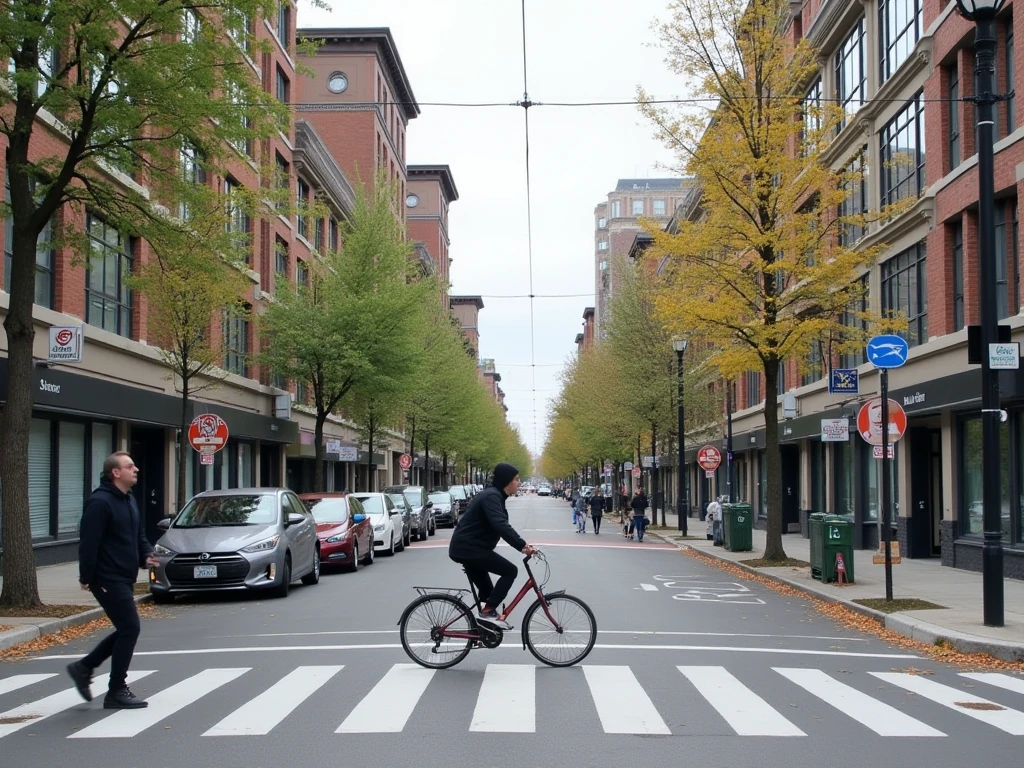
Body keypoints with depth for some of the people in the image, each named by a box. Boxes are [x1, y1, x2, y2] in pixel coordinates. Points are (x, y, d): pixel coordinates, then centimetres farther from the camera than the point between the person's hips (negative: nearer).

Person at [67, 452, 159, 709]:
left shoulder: (129, 500, 14)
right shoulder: (100, 502, -16)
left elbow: (139, 535, 21)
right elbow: (89, 542, -20)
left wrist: (146, 555, 2)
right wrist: (86, 577, -20)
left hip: (124, 579, 10)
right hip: (108, 579, -10)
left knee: (125, 630, 14)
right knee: (130, 629, -7)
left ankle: (84, 667, 27)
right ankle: (117, 692, 2)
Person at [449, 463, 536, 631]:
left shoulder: (494, 495, 16)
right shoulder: (491, 496, -17)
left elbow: (499, 525, 22)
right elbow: (500, 525, -31)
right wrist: (522, 545, -36)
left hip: (464, 548, 11)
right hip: (469, 548, -11)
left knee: (486, 589, 16)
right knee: (510, 571, -9)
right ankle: (488, 612, -11)